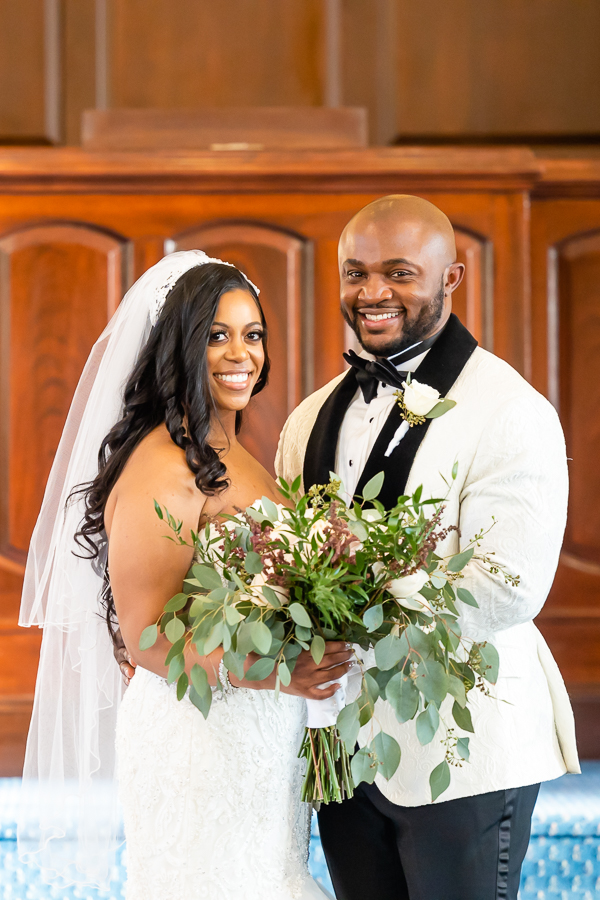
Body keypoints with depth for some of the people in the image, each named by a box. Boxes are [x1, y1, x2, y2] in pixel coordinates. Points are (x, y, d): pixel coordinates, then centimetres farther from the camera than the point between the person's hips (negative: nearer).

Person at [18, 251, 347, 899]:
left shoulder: (234, 459, 12)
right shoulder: (163, 467, -16)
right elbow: (146, 636, -20)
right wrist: (274, 669, -31)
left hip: (263, 746, 9)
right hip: (201, 742, -9)